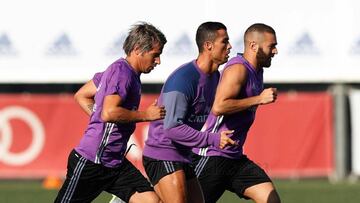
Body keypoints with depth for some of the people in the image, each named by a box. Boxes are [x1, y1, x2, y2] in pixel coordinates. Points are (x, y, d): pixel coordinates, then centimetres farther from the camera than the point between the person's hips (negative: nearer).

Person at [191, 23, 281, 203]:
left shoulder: (256, 71, 14)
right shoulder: (238, 69, -15)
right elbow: (219, 107, -28)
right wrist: (258, 99, -22)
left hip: (235, 158, 9)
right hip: (212, 156, -9)